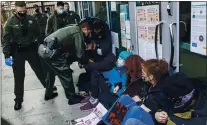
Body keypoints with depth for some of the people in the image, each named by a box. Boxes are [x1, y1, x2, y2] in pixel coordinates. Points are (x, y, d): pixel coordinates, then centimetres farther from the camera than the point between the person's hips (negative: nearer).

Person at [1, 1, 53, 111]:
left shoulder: (31, 19, -1)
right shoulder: (10, 22, -9)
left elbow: (38, 34, 8)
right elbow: (5, 40, -9)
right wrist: (7, 56, -15)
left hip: (31, 49, 2)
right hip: (17, 52, -2)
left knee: (40, 70, 13)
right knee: (19, 77, 6)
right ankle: (18, 99, 20)